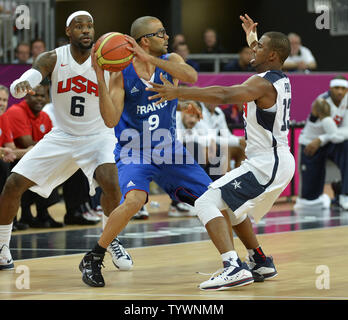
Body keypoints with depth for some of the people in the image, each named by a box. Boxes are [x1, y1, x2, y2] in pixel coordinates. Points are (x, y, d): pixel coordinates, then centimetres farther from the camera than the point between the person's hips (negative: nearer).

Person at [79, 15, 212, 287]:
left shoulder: (170, 61, -4)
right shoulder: (122, 74, -12)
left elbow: (191, 76, -27)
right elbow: (111, 120, -20)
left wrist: (149, 59, -34)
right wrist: (100, 79, -30)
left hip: (169, 150, 4)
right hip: (135, 151, -4)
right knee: (135, 199, -32)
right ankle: (93, 260, -18)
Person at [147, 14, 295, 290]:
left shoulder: (262, 83, -18)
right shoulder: (282, 80, 10)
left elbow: (224, 95, -33)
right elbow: (262, 62, 35)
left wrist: (178, 92, -35)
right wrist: (251, 35, 47)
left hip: (266, 165, -10)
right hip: (281, 162, 10)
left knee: (207, 203, -16)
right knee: (231, 206, 29)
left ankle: (234, 268, -29)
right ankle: (261, 263, 35)